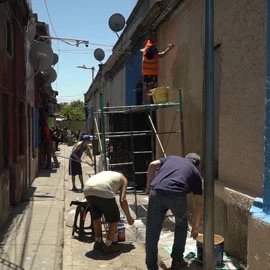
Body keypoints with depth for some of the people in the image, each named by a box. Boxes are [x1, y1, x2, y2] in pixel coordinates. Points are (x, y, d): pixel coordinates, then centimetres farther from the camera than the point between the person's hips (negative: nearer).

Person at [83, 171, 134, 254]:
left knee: (96, 216, 28)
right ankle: (108, 245, 17)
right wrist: (129, 217, 23)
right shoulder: (123, 179, 26)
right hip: (102, 190, -6)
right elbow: (122, 200, 12)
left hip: (87, 189, 6)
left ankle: (98, 242, 36)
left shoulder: (105, 173, 41)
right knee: (114, 219, 14)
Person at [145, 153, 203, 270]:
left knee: (152, 231, 12)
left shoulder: (171, 158, 34)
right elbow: (198, 204, 26)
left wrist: (148, 187, 22)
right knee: (181, 225, 26)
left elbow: (153, 165, 15)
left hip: (156, 192, 1)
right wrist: (195, 227, 34)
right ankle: (177, 260, 30)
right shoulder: (195, 172, 28)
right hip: (177, 195, -1)